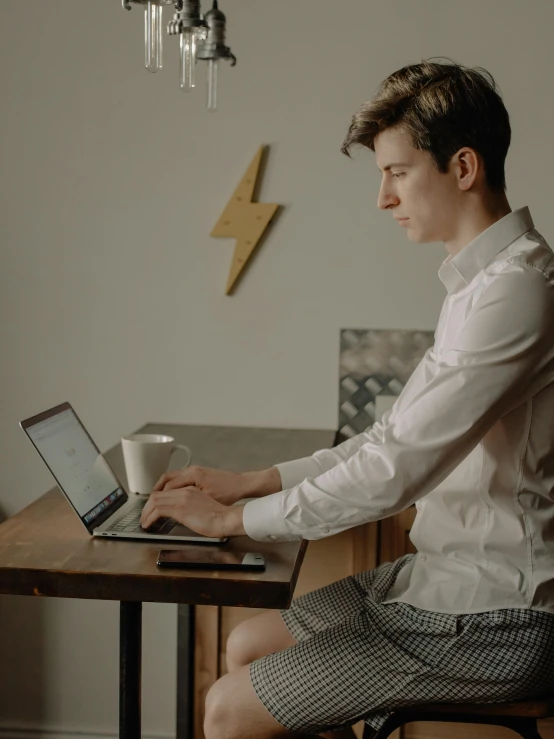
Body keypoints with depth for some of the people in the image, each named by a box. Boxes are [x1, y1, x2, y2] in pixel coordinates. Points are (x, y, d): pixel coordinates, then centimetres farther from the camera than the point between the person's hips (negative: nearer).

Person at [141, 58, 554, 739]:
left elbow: (395, 470, -24)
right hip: (447, 578, 9)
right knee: (246, 645, 12)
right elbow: (402, 435, 15)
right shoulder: (480, 280, 12)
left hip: (492, 619, -9)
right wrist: (251, 482, 10)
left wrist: (237, 518, -12)